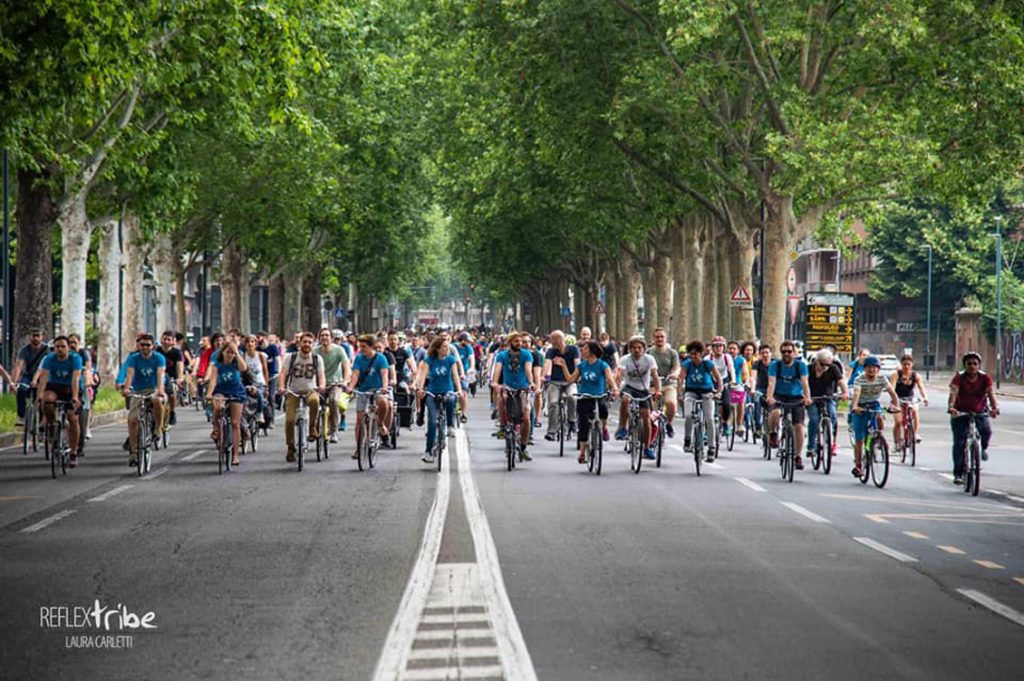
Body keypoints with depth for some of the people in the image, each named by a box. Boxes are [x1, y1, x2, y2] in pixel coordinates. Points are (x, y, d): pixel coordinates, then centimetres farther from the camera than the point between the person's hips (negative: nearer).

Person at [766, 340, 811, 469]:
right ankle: (773, 434, -3)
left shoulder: (801, 365, -5)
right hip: (779, 397, -1)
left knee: (799, 426, -10)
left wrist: (807, 397, -36)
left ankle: (798, 456, 4)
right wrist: (769, 397, -37)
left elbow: (804, 382, -17)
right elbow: (771, 382, -18)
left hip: (796, 398, 1)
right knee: (775, 413, -34)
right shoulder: (775, 365, -6)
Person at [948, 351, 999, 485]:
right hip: (960, 413, -1)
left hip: (980, 412, 1)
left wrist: (994, 408, -39)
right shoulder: (959, 377, -12)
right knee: (959, 442, -9)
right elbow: (953, 393, -25)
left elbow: (991, 393, -20)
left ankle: (983, 448, 8)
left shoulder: (985, 378, -8)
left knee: (987, 430, -27)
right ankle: (958, 473, 0)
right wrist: (951, 407, -45)